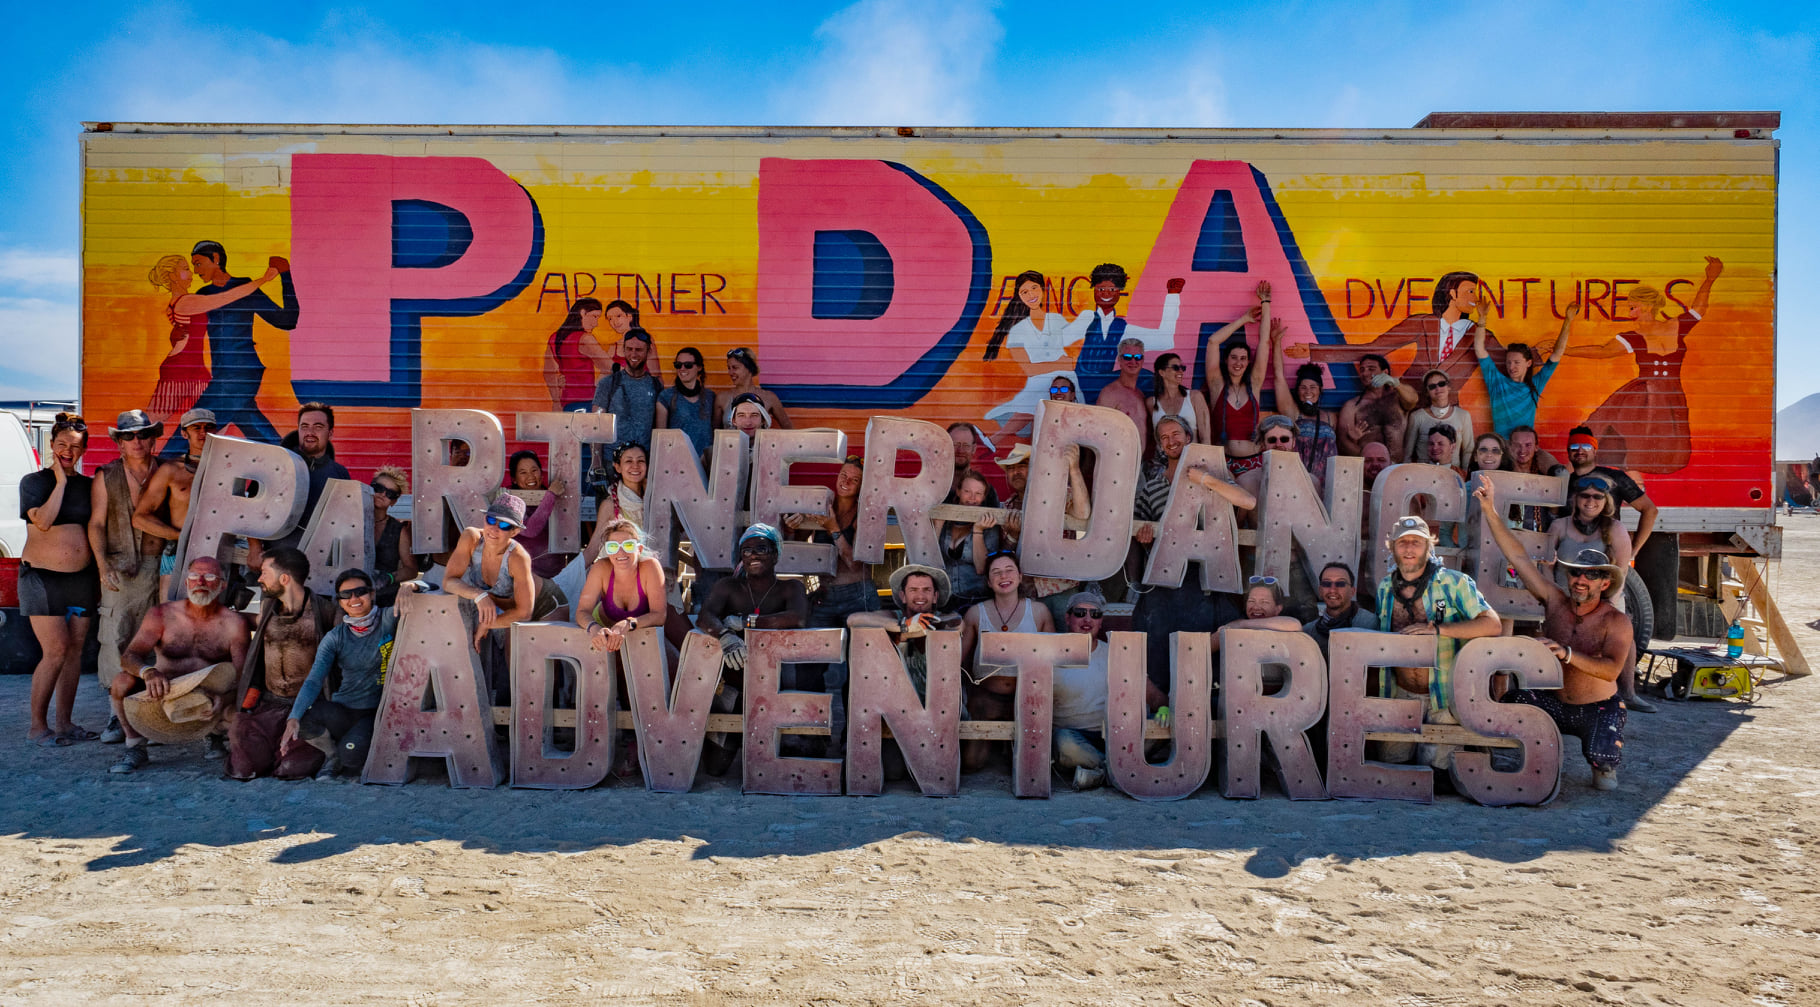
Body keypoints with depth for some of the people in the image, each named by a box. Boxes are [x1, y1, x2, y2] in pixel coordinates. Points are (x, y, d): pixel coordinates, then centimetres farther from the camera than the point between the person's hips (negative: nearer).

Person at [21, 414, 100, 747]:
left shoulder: (87, 485, 11)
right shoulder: (34, 481, -2)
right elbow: (43, 521, -19)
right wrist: (60, 482, -13)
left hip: (81, 578, 5)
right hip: (42, 577, -5)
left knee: (75, 649, 5)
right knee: (55, 650, -11)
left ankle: (64, 723, 13)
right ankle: (37, 726, 1)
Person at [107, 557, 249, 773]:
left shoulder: (234, 623, -5)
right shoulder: (162, 615, -3)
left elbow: (241, 672, -14)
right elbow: (129, 657, -14)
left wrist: (225, 697, -38)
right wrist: (149, 672, -39)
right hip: (162, 698, 1)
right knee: (122, 681, -25)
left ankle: (214, 733, 9)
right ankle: (136, 748, -5)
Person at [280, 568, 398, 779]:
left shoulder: (387, 620, -5)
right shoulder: (335, 638, 0)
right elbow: (314, 681, -10)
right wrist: (293, 718, -27)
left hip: (375, 713, -3)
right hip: (342, 712, 3)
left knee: (351, 755, -30)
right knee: (301, 714, -27)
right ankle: (332, 754, 3)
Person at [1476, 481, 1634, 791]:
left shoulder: (1616, 622, -13)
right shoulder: (1554, 601, -4)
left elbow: (1611, 670, -28)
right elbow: (1519, 557, -8)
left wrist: (1566, 653, -41)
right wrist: (1490, 510, -13)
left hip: (1599, 709, -3)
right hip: (1556, 704, 3)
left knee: (1603, 756, -28)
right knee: (1511, 703, -23)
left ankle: (1604, 766, 12)